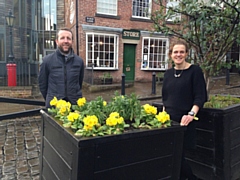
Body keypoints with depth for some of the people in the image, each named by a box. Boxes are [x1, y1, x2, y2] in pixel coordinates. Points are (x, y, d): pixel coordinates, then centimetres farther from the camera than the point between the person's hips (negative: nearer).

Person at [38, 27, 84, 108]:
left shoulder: (79, 61, 2)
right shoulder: (47, 60, -3)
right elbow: (42, 84, 5)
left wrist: (76, 98, 12)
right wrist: (51, 100, 9)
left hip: (75, 105, 2)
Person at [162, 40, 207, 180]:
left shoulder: (195, 70, -6)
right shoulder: (168, 73, 10)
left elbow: (200, 97, -12)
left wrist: (191, 114, -24)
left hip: (184, 121, -5)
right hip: (169, 119, 6)